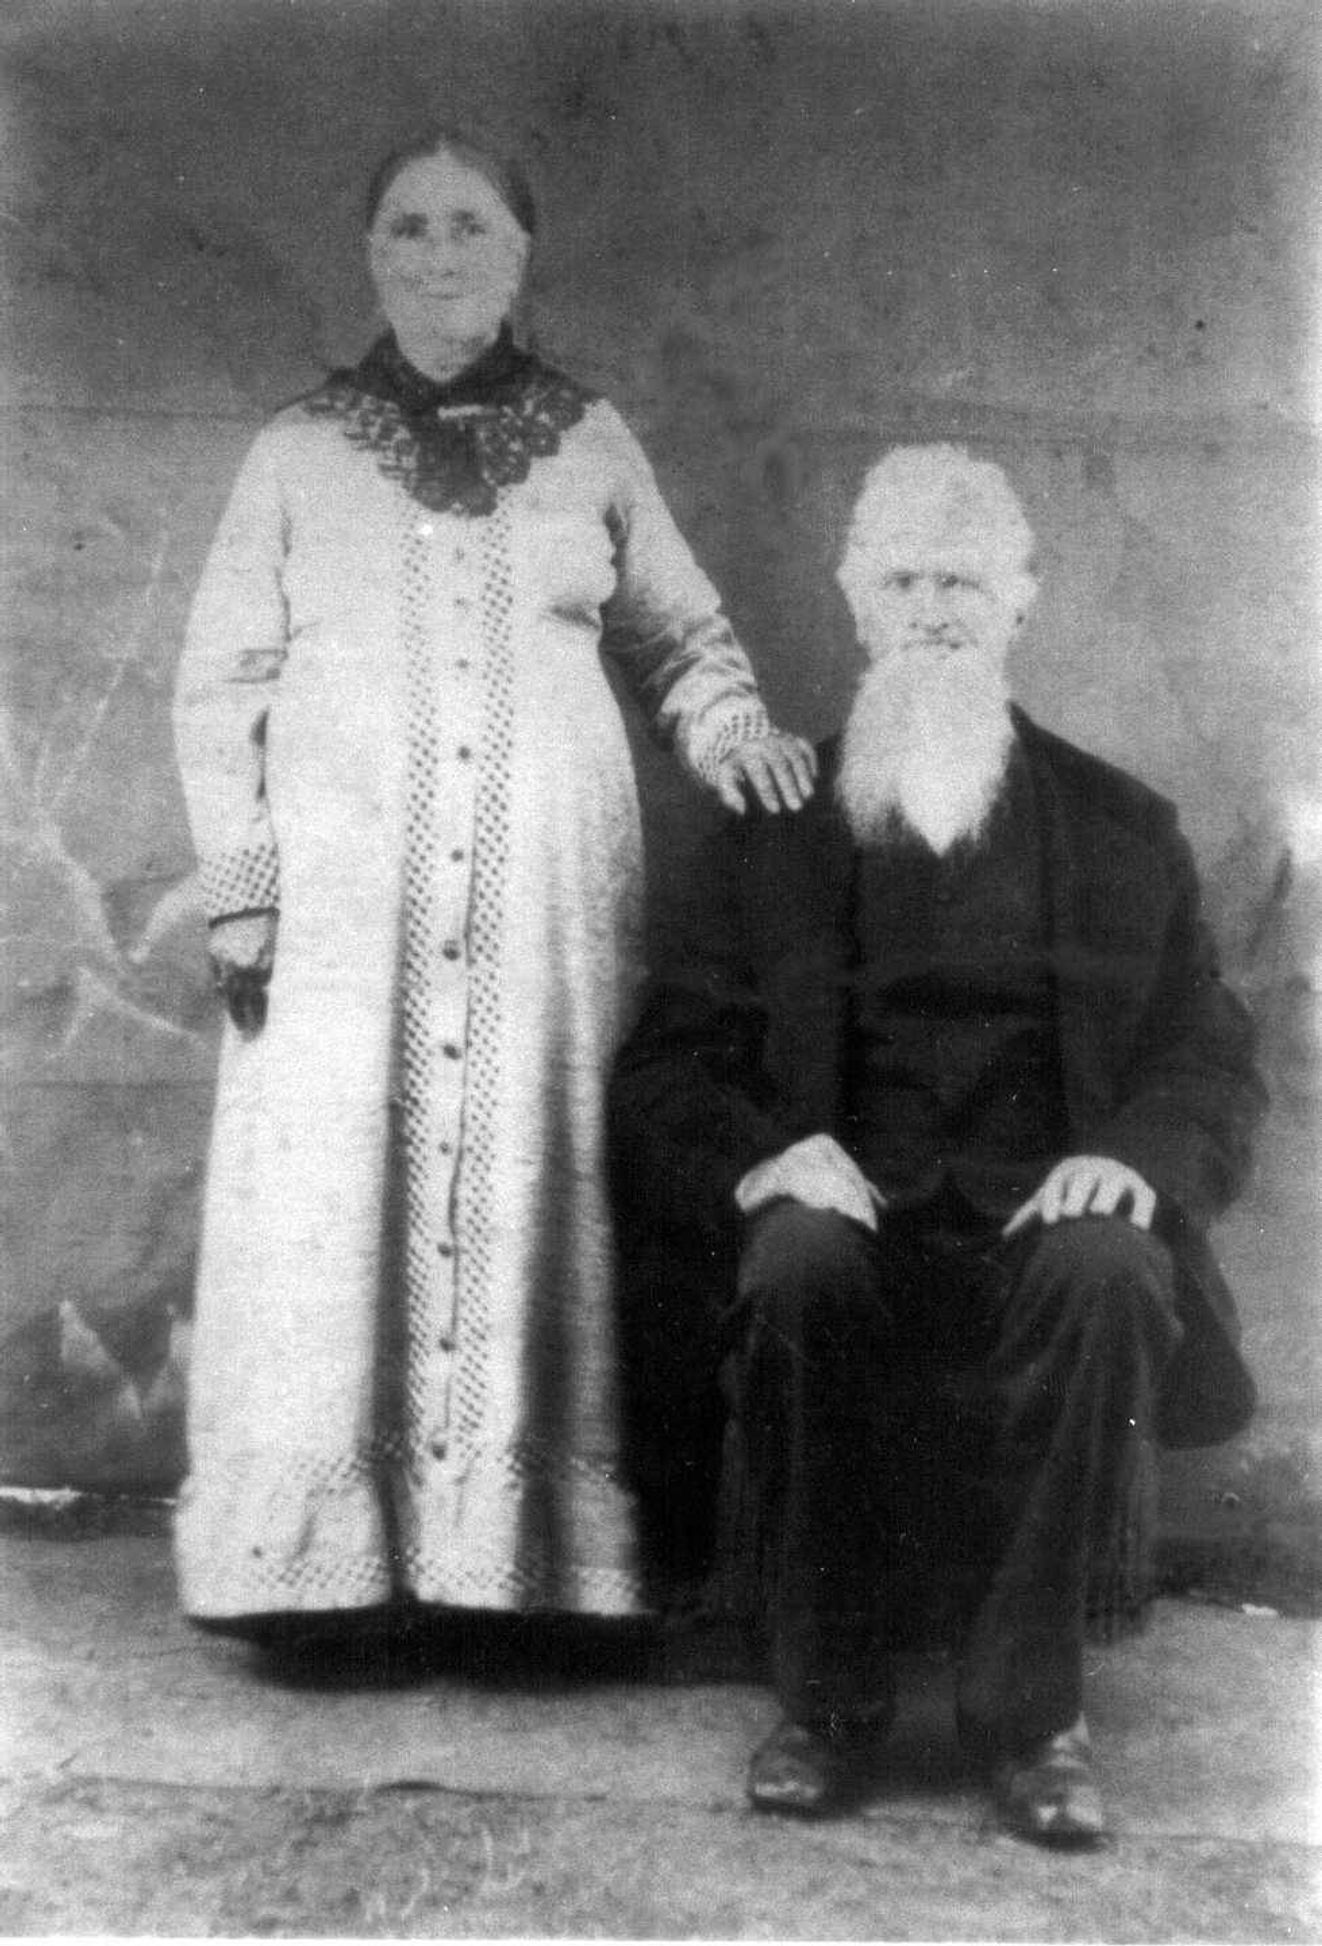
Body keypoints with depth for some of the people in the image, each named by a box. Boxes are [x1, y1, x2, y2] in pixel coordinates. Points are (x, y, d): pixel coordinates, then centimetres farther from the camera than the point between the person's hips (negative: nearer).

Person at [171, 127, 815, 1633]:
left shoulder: (589, 442, 13)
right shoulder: (299, 452, 10)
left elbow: (680, 634, 20)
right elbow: (220, 685, 9)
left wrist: (727, 725, -2)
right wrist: (238, 884, -1)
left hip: (547, 900, 1)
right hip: (342, 903, 0)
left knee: (532, 1196, -1)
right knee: (330, 1203, -3)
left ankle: (528, 1555, 9)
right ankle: (318, 1561, 8)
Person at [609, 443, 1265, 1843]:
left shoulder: (1123, 830, 16)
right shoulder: (782, 828, 13)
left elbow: (1213, 1066, 12)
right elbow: (663, 1070, 8)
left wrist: (1137, 1153, -11)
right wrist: (754, 1157, -14)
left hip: (1044, 1218, 1)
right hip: (850, 1216, 0)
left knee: (1110, 1274, -33)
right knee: (797, 1263, -33)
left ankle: (1030, 1708, -15)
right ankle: (826, 1701, -14)